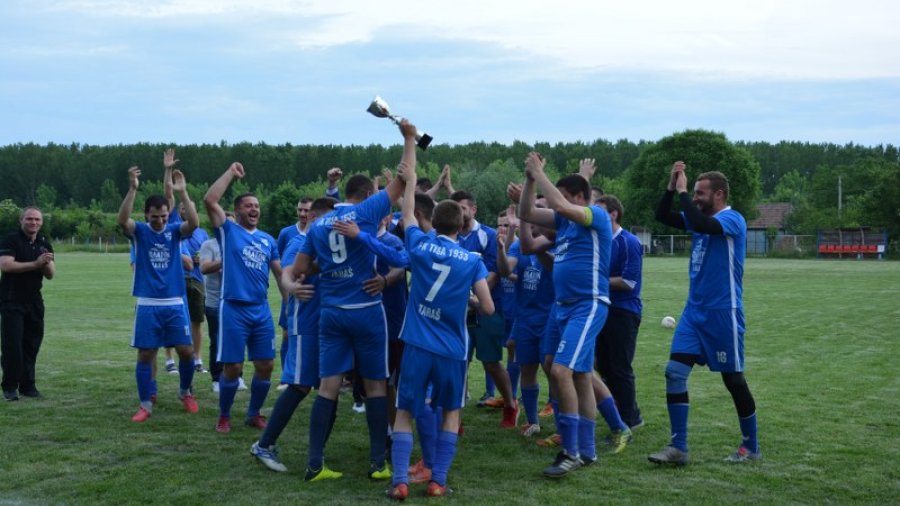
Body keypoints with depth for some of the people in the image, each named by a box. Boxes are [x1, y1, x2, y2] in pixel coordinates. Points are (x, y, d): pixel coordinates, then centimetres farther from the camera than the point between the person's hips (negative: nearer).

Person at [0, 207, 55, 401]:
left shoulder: (44, 244, 10)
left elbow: (50, 275, 7)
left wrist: (47, 265, -15)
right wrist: (35, 264, -23)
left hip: (34, 301, 5)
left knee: (32, 345, 7)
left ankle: (27, 385, 15)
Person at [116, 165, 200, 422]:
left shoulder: (174, 231, 2)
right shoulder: (139, 231, -1)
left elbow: (194, 223, -19)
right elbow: (121, 220, -22)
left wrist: (183, 192, -28)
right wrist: (132, 189, -33)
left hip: (175, 304, 1)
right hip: (147, 305, -1)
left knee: (187, 351, 0)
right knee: (145, 355, 2)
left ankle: (185, 392, 26)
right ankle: (145, 405, 13)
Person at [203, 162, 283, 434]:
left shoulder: (268, 240, 13)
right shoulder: (228, 231, 0)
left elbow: (279, 272, 16)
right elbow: (209, 200, -13)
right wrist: (231, 173, -6)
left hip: (262, 310, 5)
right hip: (233, 309, -4)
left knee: (266, 365, 5)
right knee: (232, 367, -2)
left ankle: (254, 414, 23)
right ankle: (224, 416, 17)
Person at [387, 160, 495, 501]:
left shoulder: (419, 245, -1)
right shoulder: (472, 261, -4)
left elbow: (407, 215, 20)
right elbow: (488, 309, -3)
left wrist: (410, 181, 33)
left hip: (417, 344, 1)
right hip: (452, 349, 0)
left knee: (405, 413, 10)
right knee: (451, 412, 17)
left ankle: (400, 482, 0)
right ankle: (438, 481, 11)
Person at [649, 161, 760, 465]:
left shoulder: (732, 219, -12)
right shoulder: (702, 219, 12)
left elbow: (700, 224, -31)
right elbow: (662, 216, 13)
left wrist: (682, 192, -19)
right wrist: (671, 187, -1)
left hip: (723, 313, -7)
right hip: (694, 311, 7)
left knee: (733, 380, 4)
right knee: (675, 373, -4)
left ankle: (751, 446, 20)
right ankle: (678, 448, -1)